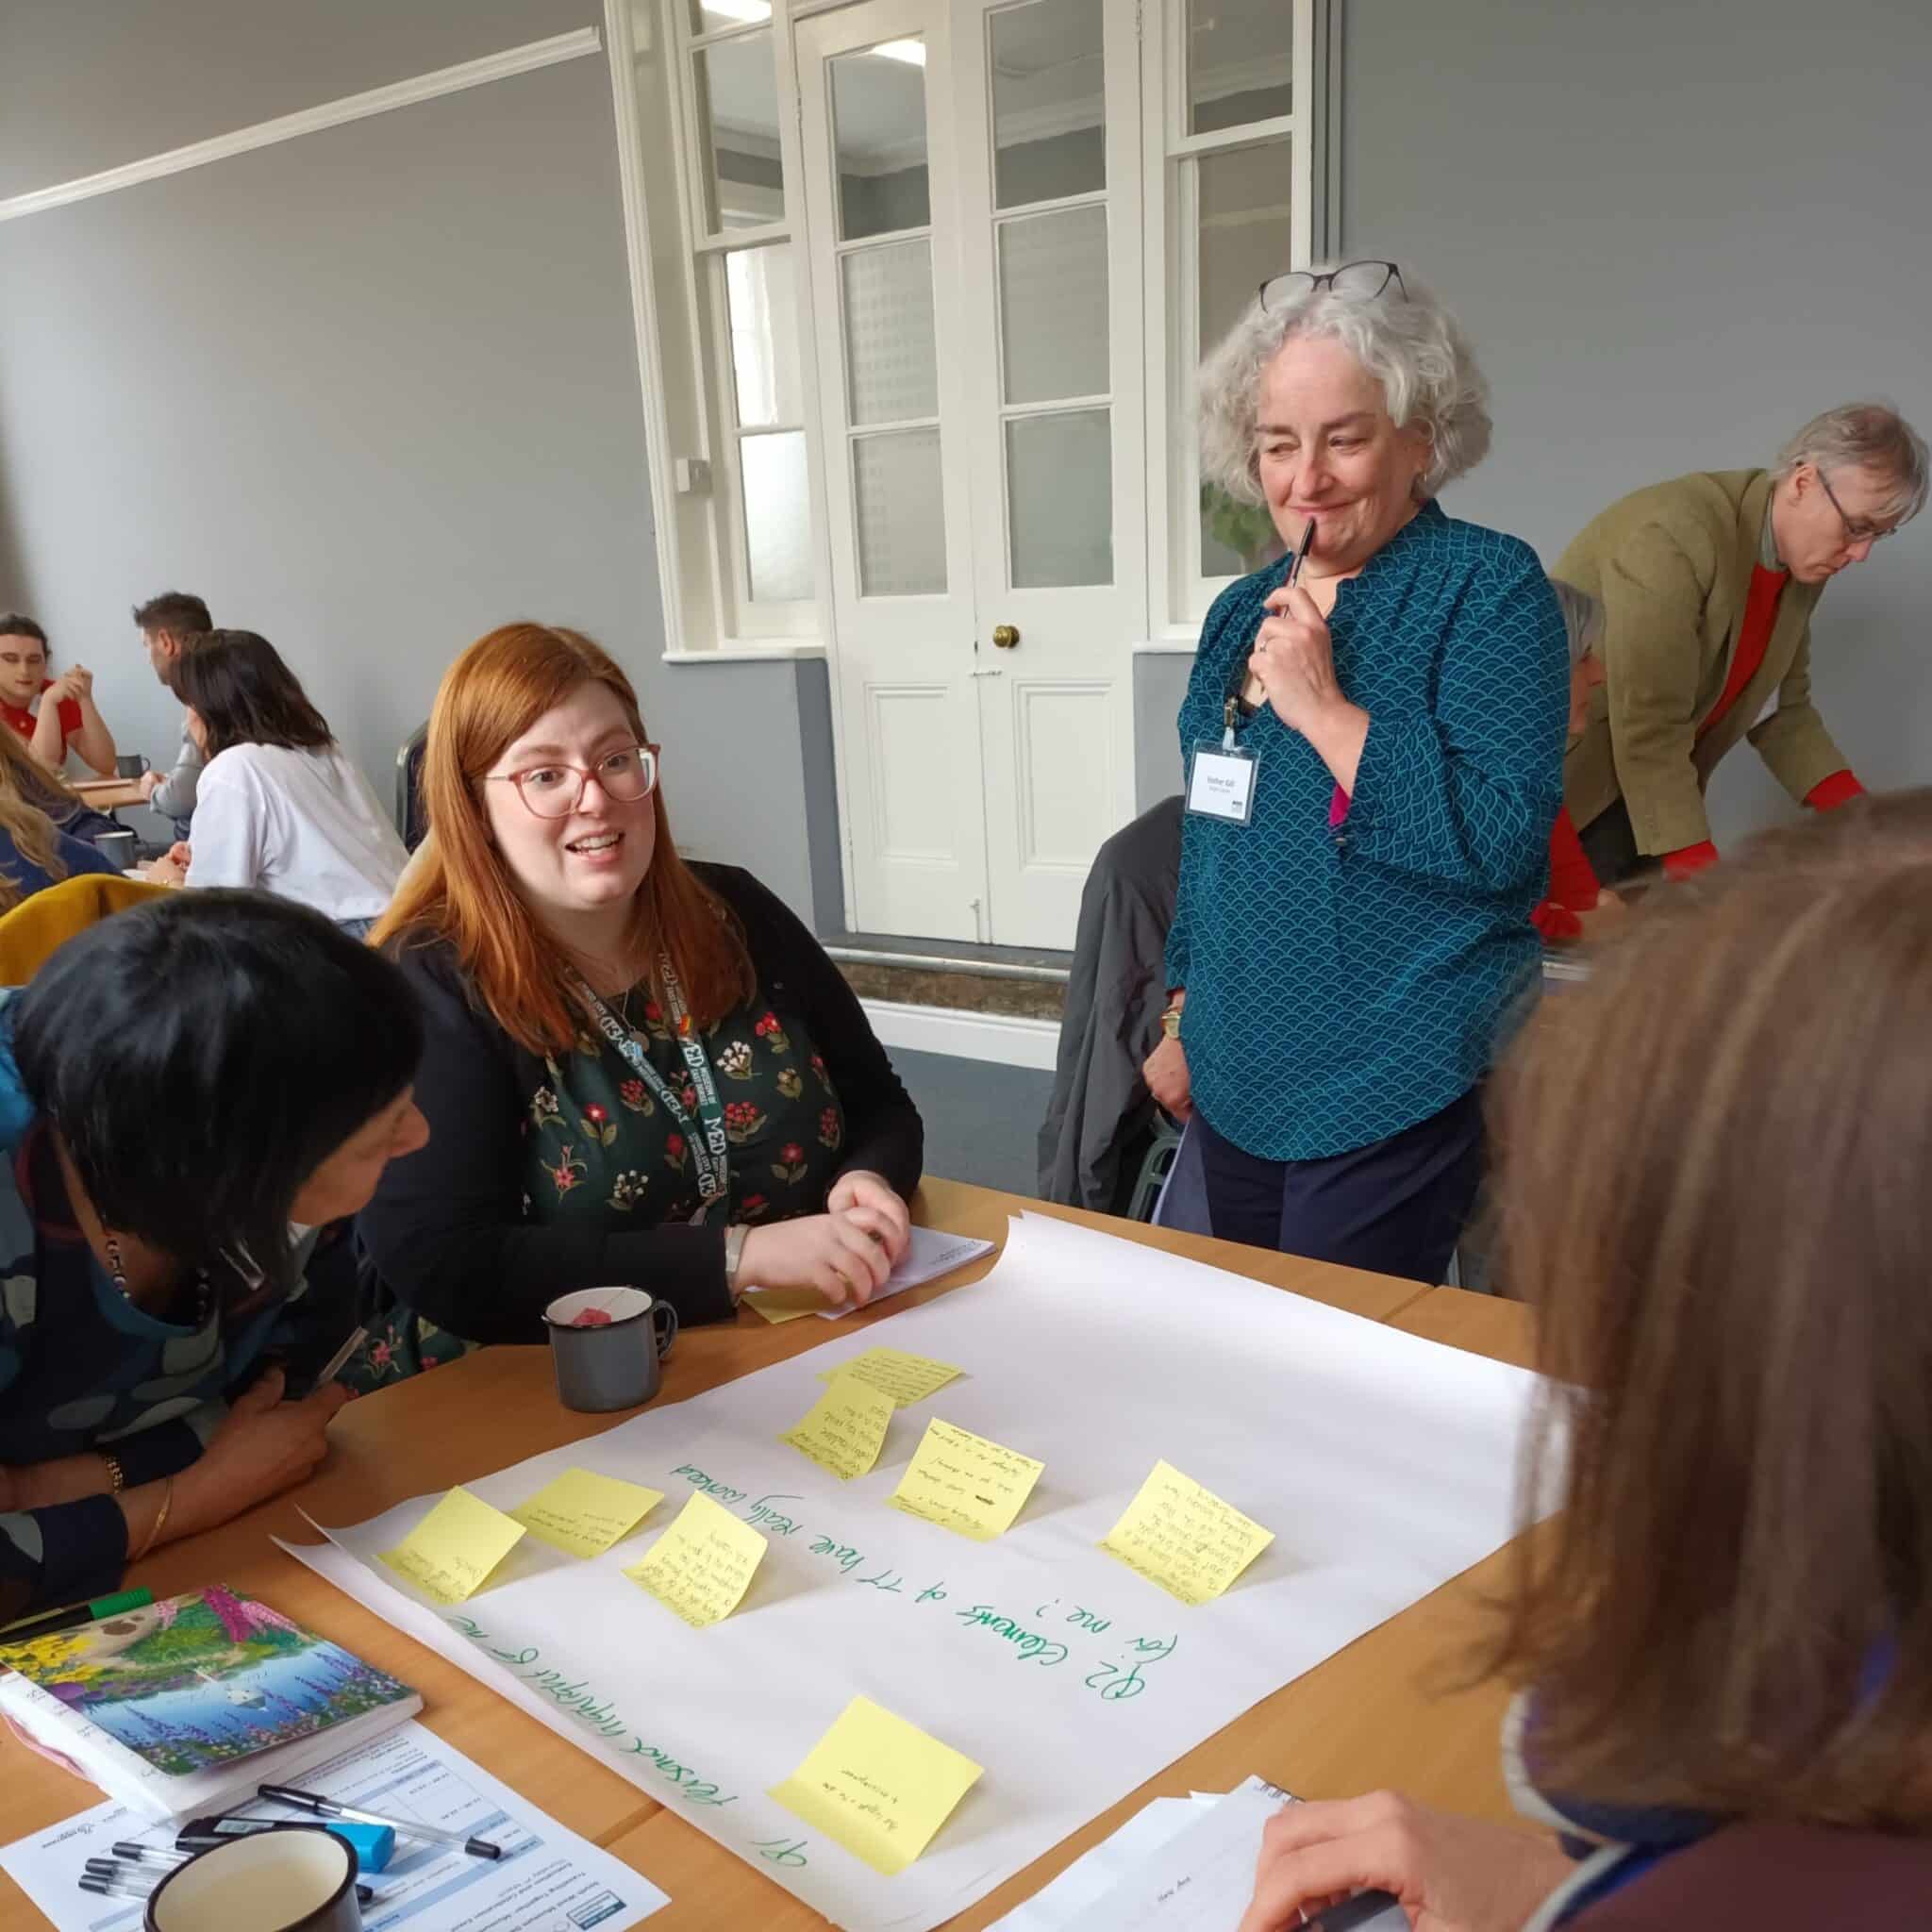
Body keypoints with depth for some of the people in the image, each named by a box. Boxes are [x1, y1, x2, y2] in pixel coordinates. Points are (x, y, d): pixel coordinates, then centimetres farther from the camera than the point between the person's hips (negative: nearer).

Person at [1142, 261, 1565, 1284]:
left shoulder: (1489, 586, -10)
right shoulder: (1241, 612, 10)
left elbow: (1504, 840, -22)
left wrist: (1322, 706, -22)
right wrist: (1182, 1017, 18)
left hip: (1392, 1092, -7)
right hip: (1236, 1084, 7)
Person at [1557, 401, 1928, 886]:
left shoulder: (1803, 567, 1)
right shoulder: (1675, 534, -25)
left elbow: (1783, 709, 10)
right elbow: (1650, 731, -28)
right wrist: (1703, 881, -30)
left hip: (1647, 789, 8)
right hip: (1559, 778, -8)